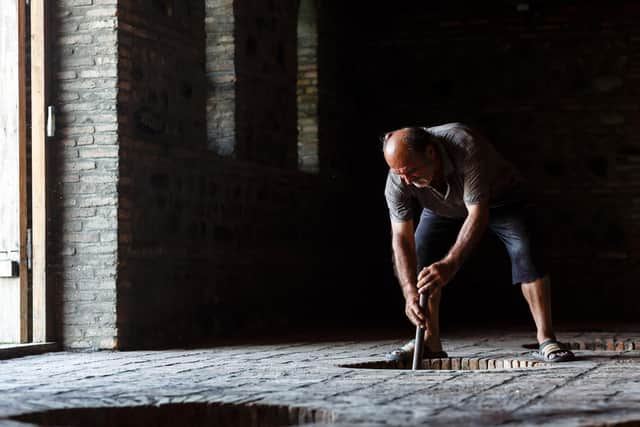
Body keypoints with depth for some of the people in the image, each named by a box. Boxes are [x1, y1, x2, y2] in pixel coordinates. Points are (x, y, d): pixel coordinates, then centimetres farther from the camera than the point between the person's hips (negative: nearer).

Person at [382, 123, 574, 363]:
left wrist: (450, 265, -55)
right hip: (445, 208, 4)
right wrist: (410, 293, -43)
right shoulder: (397, 180, -31)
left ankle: (546, 339, -18)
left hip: (500, 198, -4)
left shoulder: (465, 146, -44)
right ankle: (429, 343, -2)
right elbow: (401, 238, -30)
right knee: (417, 255, -13)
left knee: (526, 252, -24)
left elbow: (478, 214, -45)